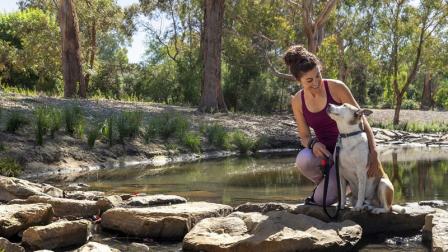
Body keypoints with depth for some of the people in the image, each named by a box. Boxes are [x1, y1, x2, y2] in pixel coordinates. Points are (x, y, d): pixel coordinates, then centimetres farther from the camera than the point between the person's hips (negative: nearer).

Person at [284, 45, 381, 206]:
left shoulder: (336, 87, -15)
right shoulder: (297, 101, -5)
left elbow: (361, 120, -13)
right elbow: (304, 137, 1)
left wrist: (374, 153, -23)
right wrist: (313, 144, -24)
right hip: (324, 151, 3)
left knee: (322, 199, -22)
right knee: (303, 160, -34)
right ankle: (324, 183, 1)